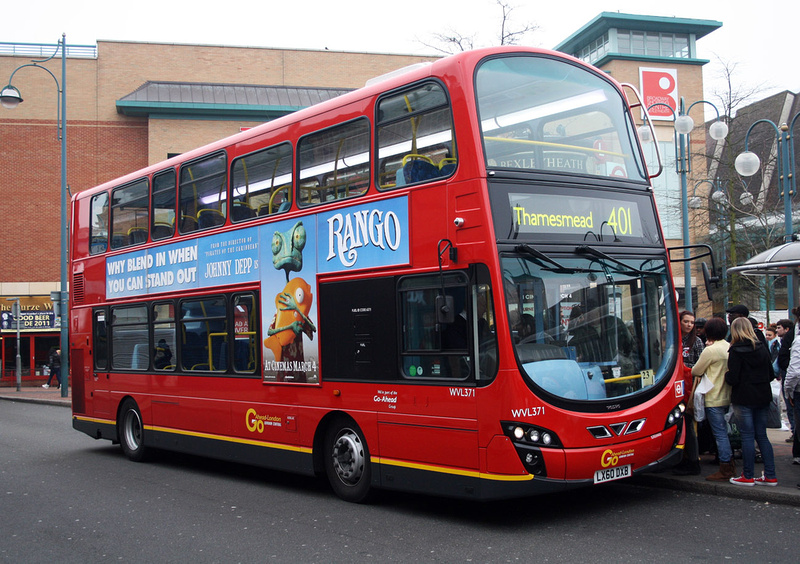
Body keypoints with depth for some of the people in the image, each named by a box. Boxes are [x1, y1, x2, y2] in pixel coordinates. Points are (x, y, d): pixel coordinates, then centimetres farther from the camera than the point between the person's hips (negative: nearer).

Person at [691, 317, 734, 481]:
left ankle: (725, 471, -1)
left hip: (714, 399, -8)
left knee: (720, 433, -4)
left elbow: (695, 372, -9)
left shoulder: (710, 350, -16)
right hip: (727, 396, 8)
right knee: (724, 432, 16)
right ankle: (730, 466, 21)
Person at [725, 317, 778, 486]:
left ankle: (747, 477, 4)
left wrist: (726, 376, 4)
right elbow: (771, 375, 10)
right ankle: (770, 476, 11)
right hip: (762, 398, 6)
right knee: (762, 435, 11)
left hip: (744, 399, -6)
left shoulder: (736, 351, -12)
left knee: (747, 436, -1)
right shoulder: (762, 348, 6)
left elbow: (733, 378, -17)